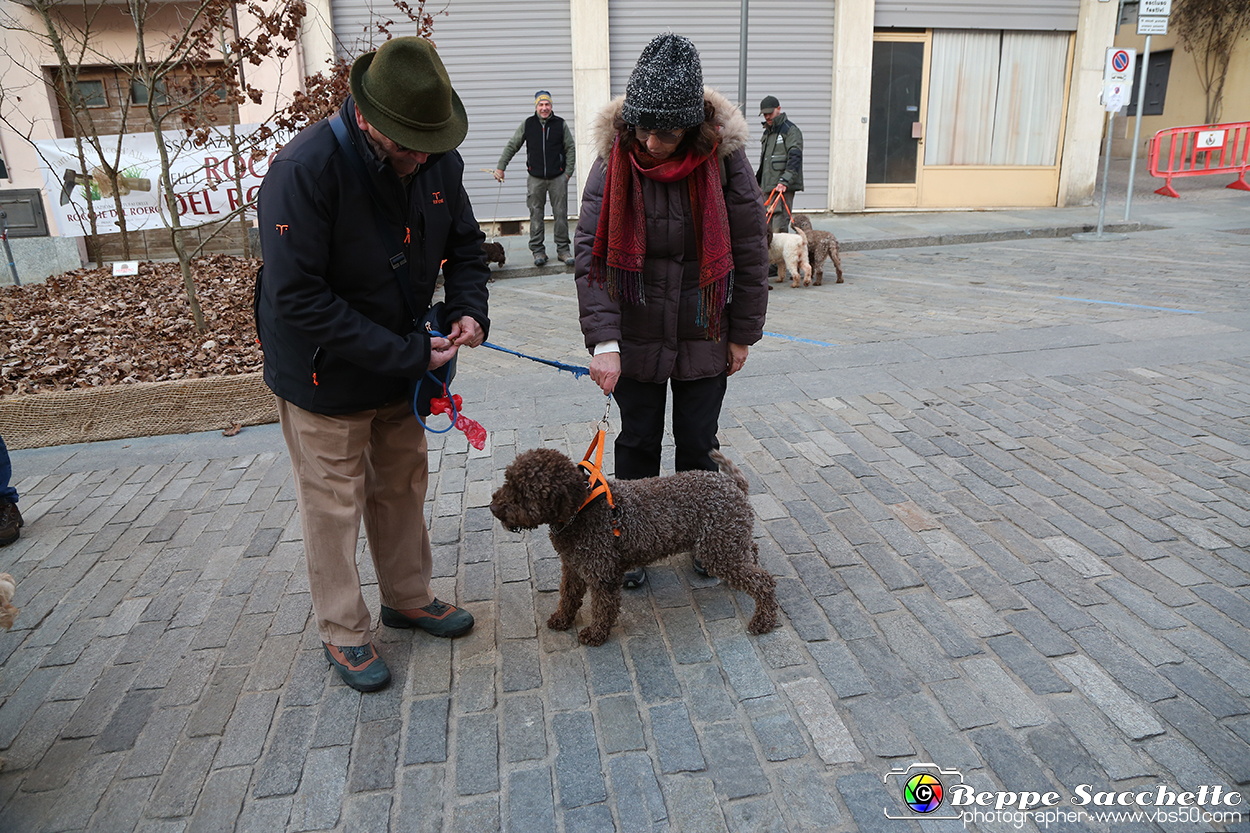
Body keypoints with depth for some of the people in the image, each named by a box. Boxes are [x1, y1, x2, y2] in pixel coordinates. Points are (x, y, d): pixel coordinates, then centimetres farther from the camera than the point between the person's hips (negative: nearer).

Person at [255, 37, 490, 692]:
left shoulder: (439, 161, -10)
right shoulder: (305, 170, -29)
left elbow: (464, 245, 6)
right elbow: (298, 300, -30)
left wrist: (469, 311, -15)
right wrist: (408, 354, -30)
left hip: (403, 362, 6)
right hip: (325, 375, -6)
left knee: (404, 484, 19)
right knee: (334, 504, 7)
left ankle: (409, 597, 40)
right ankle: (343, 632, 28)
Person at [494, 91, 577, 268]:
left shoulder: (561, 124, 3)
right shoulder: (527, 124, 5)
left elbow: (571, 149, 10)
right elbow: (511, 146, 11)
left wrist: (568, 172, 3)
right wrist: (501, 167, 8)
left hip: (558, 177, 0)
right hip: (535, 178, 0)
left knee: (561, 214, 1)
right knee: (536, 215, 1)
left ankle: (563, 250, 11)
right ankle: (538, 251, 9)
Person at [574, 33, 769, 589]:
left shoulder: (724, 157, -12)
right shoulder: (614, 159, -10)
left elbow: (750, 252, -4)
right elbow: (590, 254, -14)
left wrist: (743, 334, -1)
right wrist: (604, 341, -23)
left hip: (704, 336, 0)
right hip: (636, 337, 0)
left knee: (697, 445, 12)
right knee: (637, 444, 12)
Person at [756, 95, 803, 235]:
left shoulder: (790, 130, -5)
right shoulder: (767, 132, 22)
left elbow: (795, 158, -16)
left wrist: (784, 181, -26)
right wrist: (759, 182, 26)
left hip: (783, 188, -8)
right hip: (767, 188, 8)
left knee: (779, 227, -14)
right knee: (767, 226, 6)